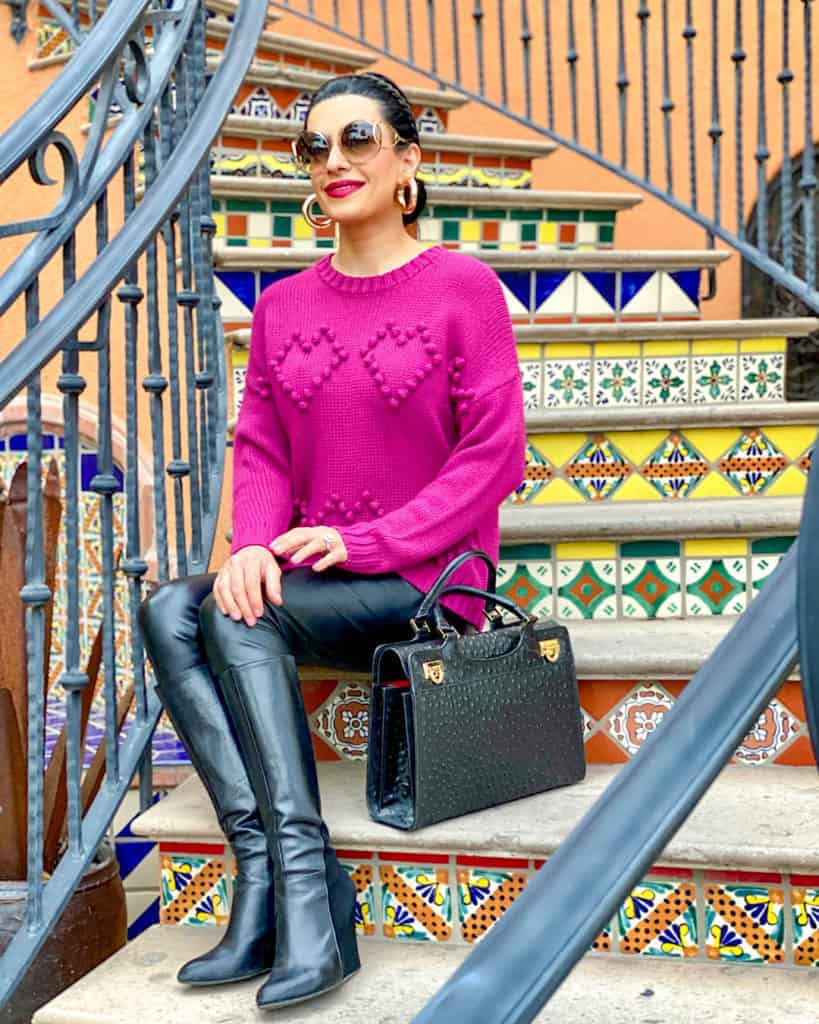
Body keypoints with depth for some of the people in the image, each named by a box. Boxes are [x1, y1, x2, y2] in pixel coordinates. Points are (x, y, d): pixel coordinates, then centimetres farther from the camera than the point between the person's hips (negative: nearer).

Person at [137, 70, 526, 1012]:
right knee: (169, 610, -21)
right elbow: (258, 448, 8)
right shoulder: (282, 305, 13)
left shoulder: (462, 287, -3)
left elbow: (494, 452, -9)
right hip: (306, 576, 5)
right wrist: (255, 545, -13)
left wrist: (364, 542, -17)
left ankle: (297, 884, -26)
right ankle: (265, 859, -25)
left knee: (238, 619, -28)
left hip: (424, 582, -5)